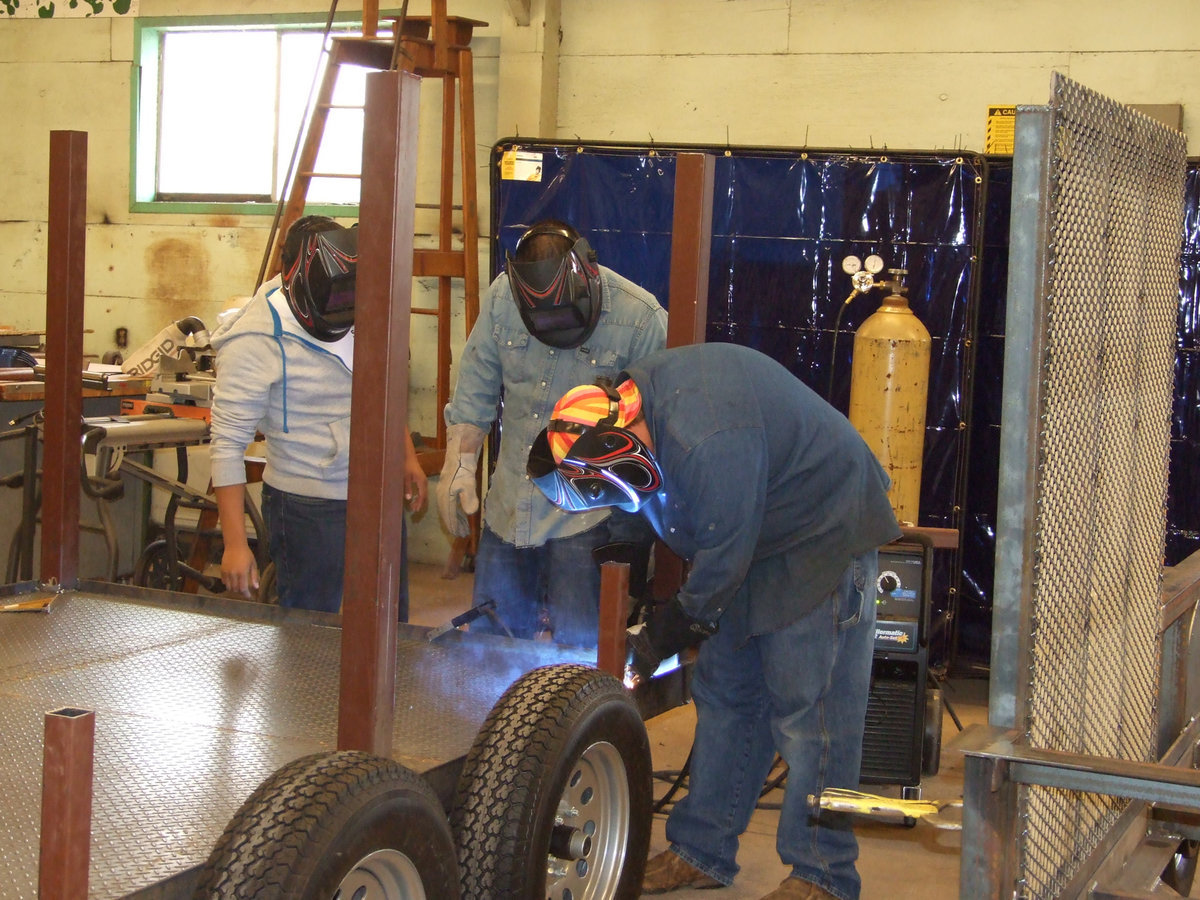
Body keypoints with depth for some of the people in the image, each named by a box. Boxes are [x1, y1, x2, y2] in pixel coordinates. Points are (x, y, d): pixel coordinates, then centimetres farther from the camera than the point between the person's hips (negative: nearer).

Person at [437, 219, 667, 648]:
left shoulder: (642, 318, -18)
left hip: (589, 513, -5)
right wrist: (458, 466, 3)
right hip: (510, 507, 5)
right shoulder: (501, 297, -6)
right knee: (489, 641, 15)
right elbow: (474, 391, 8)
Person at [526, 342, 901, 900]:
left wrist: (660, 638, -12)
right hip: (761, 538, 10)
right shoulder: (638, 392, -5)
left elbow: (722, 564, -24)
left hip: (823, 541, -10)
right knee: (725, 697, 12)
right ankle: (702, 853, 21)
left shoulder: (710, 443, -34)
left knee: (807, 712, -9)